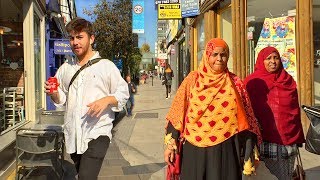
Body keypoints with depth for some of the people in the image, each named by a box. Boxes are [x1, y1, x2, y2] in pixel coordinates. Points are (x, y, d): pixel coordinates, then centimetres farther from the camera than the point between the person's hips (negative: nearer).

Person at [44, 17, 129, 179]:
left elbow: (123, 93, -2)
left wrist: (106, 100, -21)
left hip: (97, 133, -5)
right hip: (72, 135, 6)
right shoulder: (65, 68, 11)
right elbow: (61, 99, 18)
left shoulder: (106, 66, -2)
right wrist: (53, 94, -4)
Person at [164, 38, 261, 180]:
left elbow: (245, 119, 2)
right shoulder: (193, 79, 0)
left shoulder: (235, 83, 2)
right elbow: (178, 113, 0)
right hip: (195, 148, 0)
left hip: (226, 150, 1)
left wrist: (248, 154, -2)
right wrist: (170, 144, -5)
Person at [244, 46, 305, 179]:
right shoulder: (252, 82, -1)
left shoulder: (288, 81, 10)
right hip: (264, 141, -3)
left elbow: (295, 111, 11)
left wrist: (298, 138, 11)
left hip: (288, 140, 3)